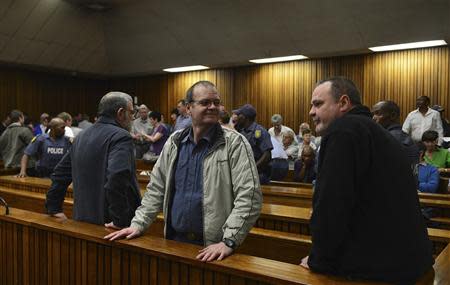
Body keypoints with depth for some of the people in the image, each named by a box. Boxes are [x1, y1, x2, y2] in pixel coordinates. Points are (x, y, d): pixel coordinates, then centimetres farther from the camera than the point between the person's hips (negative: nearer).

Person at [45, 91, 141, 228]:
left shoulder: (82, 136, 13)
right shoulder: (121, 137, -14)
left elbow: (60, 173, 18)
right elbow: (117, 177, -29)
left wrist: (54, 208, 23)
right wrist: (120, 221, -25)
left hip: (82, 219, 8)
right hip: (108, 224, -8)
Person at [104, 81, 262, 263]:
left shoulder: (235, 143, -10)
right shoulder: (174, 142, 6)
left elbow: (248, 197, -17)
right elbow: (157, 189, 12)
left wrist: (229, 241, -23)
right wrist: (138, 225, 4)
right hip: (174, 241, 4)